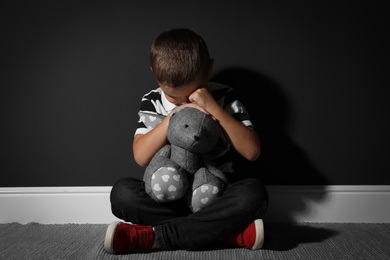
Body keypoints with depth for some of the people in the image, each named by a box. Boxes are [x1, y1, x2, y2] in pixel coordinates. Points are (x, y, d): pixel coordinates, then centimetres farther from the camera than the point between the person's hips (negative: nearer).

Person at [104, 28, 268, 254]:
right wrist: (174, 114, -21)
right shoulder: (152, 103, 2)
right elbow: (141, 157, -11)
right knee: (122, 193, -27)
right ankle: (226, 231, -24)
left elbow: (252, 151, -13)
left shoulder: (224, 98, -1)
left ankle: (150, 237, -27)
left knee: (254, 193, -32)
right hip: (169, 197, 1)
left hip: (217, 195, 0)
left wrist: (214, 108, -20)